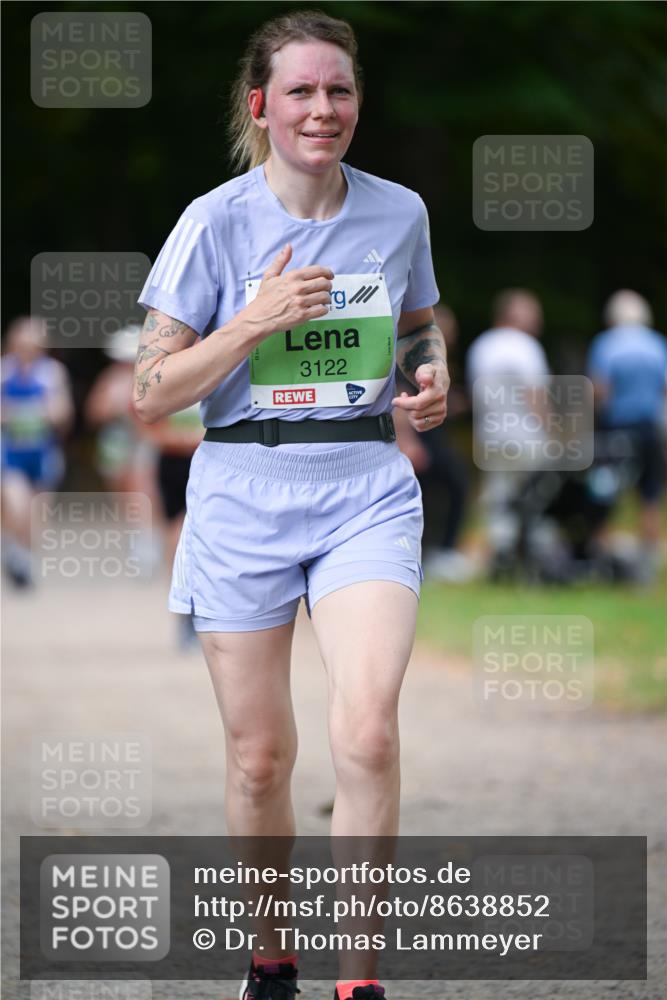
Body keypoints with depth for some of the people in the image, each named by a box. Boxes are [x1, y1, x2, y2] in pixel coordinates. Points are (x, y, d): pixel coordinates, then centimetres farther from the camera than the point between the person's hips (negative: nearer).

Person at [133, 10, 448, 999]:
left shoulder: (398, 213, 3)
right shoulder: (217, 223, -5)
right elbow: (150, 391, -5)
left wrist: (431, 377, 0)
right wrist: (256, 322, -18)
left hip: (367, 490, 1)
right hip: (244, 498, -1)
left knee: (368, 736, -18)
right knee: (260, 756, 5)